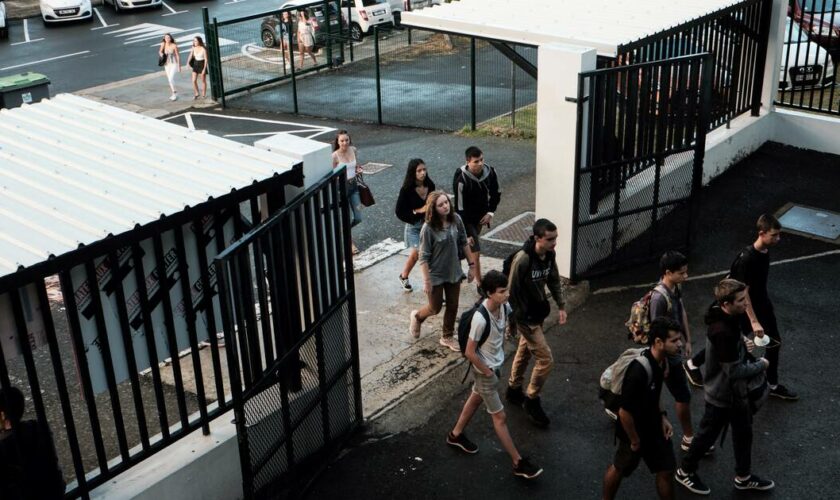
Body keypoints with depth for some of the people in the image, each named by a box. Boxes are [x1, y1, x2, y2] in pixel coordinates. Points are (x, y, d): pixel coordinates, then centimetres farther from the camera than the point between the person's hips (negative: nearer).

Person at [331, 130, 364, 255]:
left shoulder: (353, 150, -1)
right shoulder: (335, 156, -17)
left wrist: (359, 169, -2)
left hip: (353, 186, 6)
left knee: (358, 218, 8)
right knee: (349, 219, 1)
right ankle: (349, 242, 26)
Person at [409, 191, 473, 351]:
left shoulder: (456, 219, -10)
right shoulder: (428, 228, -23)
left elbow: (463, 243, 4)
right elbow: (424, 257, -18)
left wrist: (471, 264, 6)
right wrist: (426, 281, -17)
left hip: (454, 272, 4)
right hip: (436, 275, -4)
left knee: (453, 307, 15)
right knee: (435, 308, 12)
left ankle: (447, 337, 35)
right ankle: (417, 316, 45)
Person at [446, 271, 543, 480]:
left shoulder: (504, 307, -11)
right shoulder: (481, 319, -35)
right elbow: (469, 352, -26)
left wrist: (501, 354, 11)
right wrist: (487, 372, -15)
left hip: (495, 365, 8)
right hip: (485, 371, -8)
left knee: (476, 398, 28)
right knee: (500, 417, 5)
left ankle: (456, 435, 51)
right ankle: (518, 463, 17)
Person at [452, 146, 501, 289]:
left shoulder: (490, 171, -13)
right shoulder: (461, 179, -29)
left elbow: (495, 194, 6)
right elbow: (460, 208, -25)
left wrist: (491, 212, -7)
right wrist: (466, 233, -23)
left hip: (481, 217, 5)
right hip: (466, 219, -5)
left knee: (468, 247, 23)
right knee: (475, 251, -7)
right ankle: (480, 284, 4)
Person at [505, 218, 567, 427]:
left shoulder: (549, 254, -6)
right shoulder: (522, 260, -30)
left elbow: (554, 280, 10)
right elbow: (513, 292, -23)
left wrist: (561, 306, 6)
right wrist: (519, 321, -18)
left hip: (539, 313, 8)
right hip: (526, 318, -8)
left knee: (525, 351, 23)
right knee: (545, 359, -5)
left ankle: (513, 390, 43)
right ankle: (532, 400, 14)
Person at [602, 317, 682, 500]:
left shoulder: (661, 360, -9)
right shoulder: (639, 371, -37)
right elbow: (624, 412, -30)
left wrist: (662, 417, 4)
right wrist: (635, 441, -17)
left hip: (654, 426, 7)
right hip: (636, 430, -7)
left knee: (665, 471, 14)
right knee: (620, 469, 18)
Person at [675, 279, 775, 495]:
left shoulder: (730, 317, -7)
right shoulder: (722, 332, -36)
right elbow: (734, 371, -30)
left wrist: (743, 341, -4)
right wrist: (761, 365, -14)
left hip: (737, 391, 9)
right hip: (722, 395, -9)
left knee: (743, 432, 24)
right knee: (707, 434, 13)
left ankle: (744, 477, 44)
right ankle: (685, 471, 36)